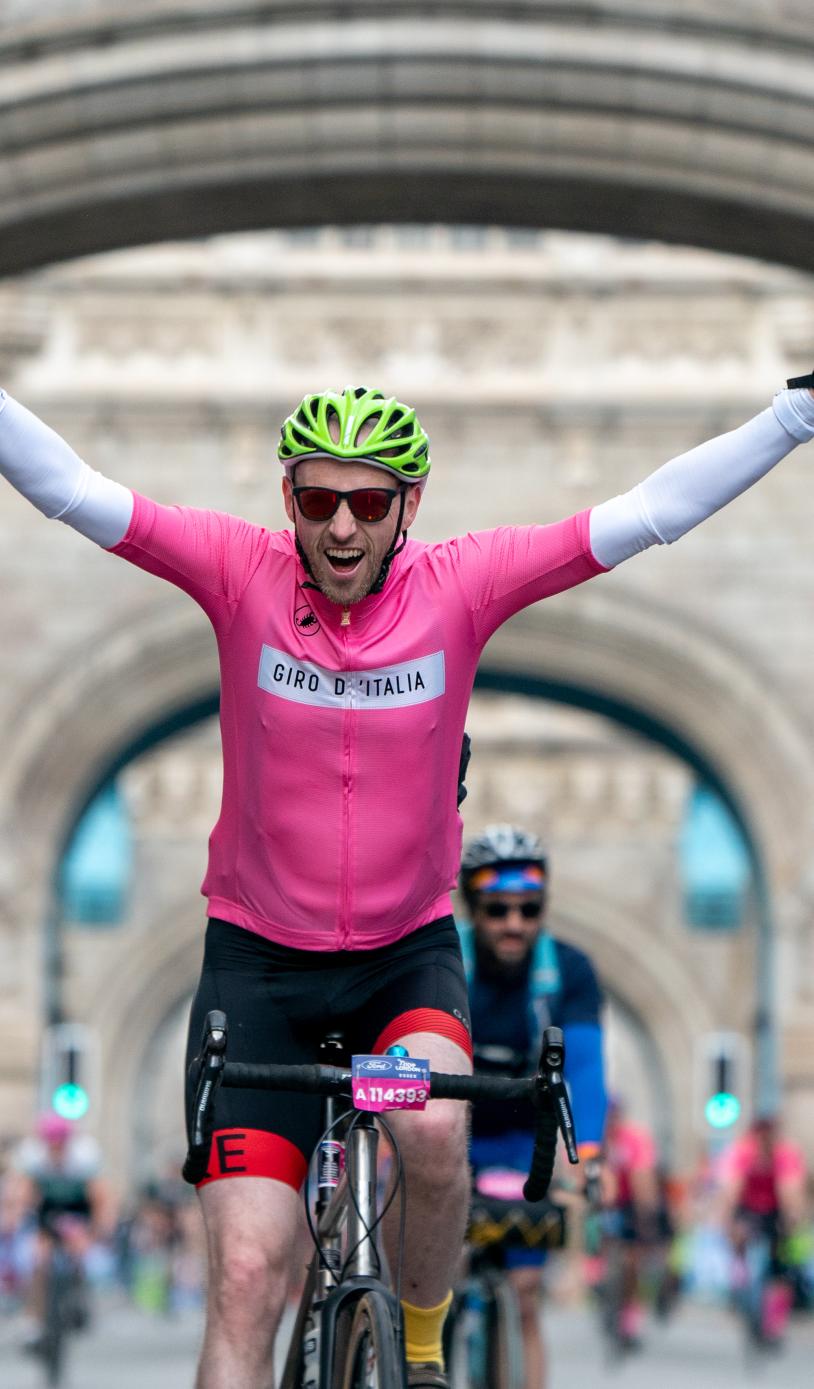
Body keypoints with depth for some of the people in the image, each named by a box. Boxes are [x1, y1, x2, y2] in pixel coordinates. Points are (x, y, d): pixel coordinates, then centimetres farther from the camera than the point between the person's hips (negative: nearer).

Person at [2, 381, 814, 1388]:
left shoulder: (459, 585, -11)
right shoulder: (243, 572, -12)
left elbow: (653, 512, -14)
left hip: (407, 951, 0)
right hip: (259, 954, 0)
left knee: (433, 1127, -30)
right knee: (246, 1278, -10)